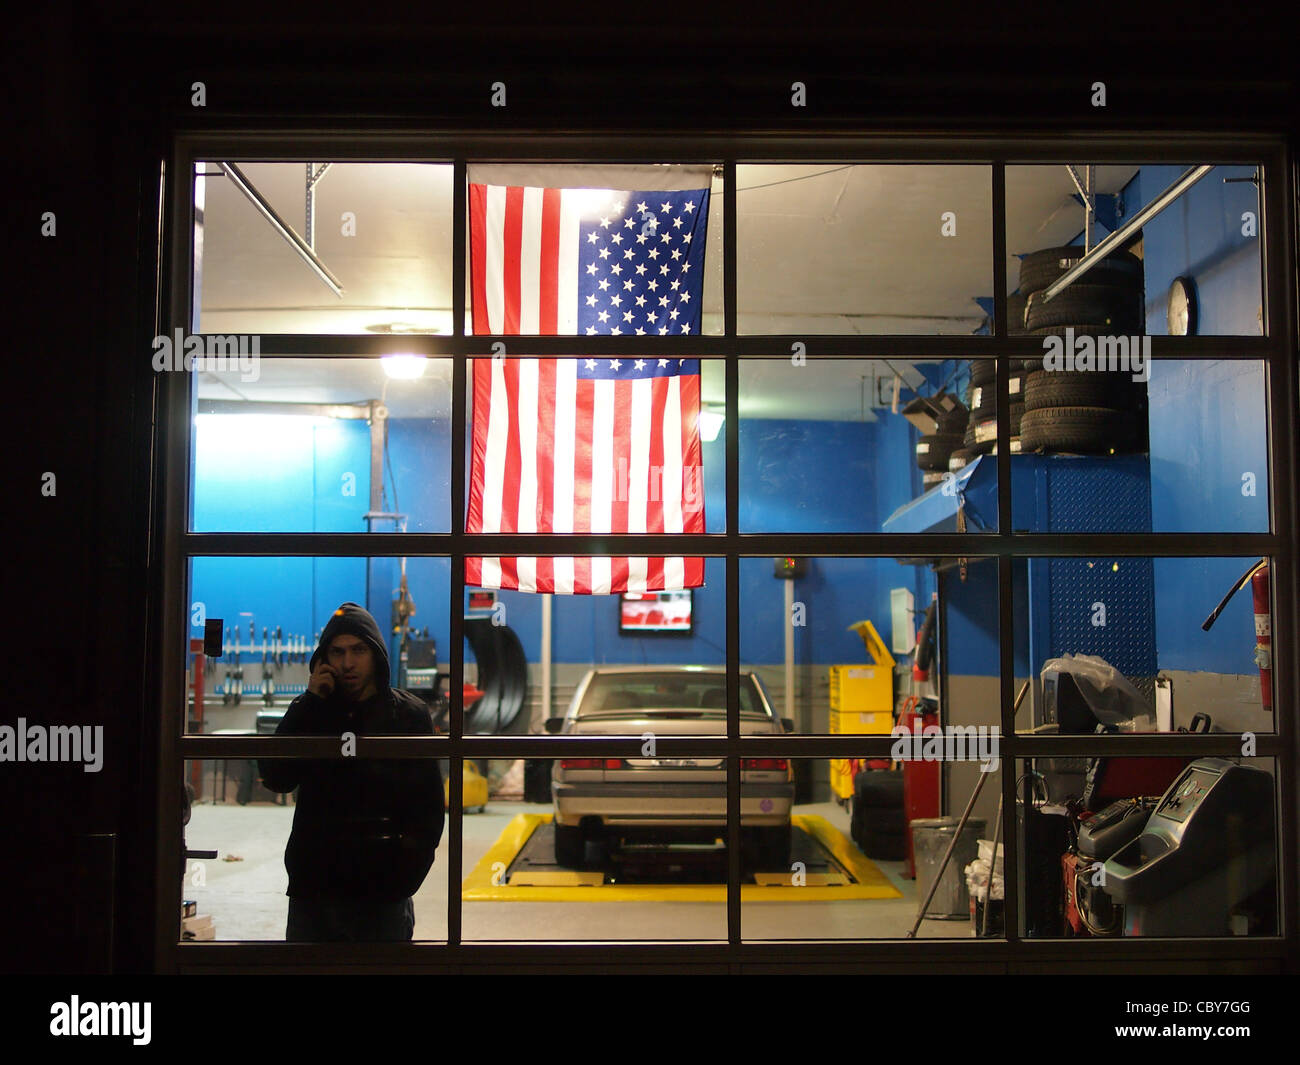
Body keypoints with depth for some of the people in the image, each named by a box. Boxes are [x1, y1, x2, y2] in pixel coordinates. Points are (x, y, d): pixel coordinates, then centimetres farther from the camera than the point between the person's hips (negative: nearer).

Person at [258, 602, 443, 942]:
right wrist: (311, 703, -8)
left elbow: (428, 806, 0)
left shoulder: (409, 714, 2)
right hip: (313, 886, 2)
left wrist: (406, 871, -11)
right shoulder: (308, 710, 10)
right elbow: (276, 778, -6)